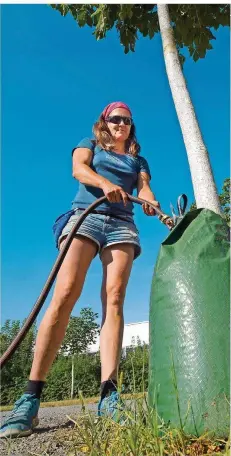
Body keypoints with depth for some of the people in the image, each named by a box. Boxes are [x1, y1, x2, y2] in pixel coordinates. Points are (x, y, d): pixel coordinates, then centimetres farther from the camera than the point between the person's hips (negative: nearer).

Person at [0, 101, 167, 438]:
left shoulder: (137, 160, 27)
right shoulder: (90, 144, 22)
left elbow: (145, 189, 10)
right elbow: (78, 169, 0)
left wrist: (152, 205, -15)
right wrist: (106, 184, -21)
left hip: (122, 225, 3)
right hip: (86, 216, -2)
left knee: (114, 299, -17)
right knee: (65, 294, -20)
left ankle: (109, 395, -21)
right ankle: (31, 397, -20)